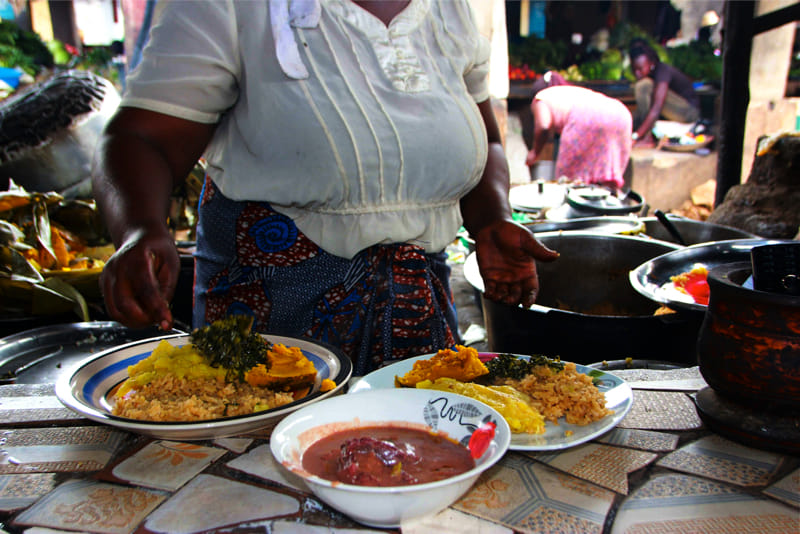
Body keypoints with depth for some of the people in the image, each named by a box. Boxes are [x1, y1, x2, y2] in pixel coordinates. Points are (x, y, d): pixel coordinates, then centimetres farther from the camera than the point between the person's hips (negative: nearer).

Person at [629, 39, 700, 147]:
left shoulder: (663, 71, -25)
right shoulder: (646, 72, 0)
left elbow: (656, 110, -35)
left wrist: (635, 136, -39)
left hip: (689, 111, -9)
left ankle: (647, 138, -26)